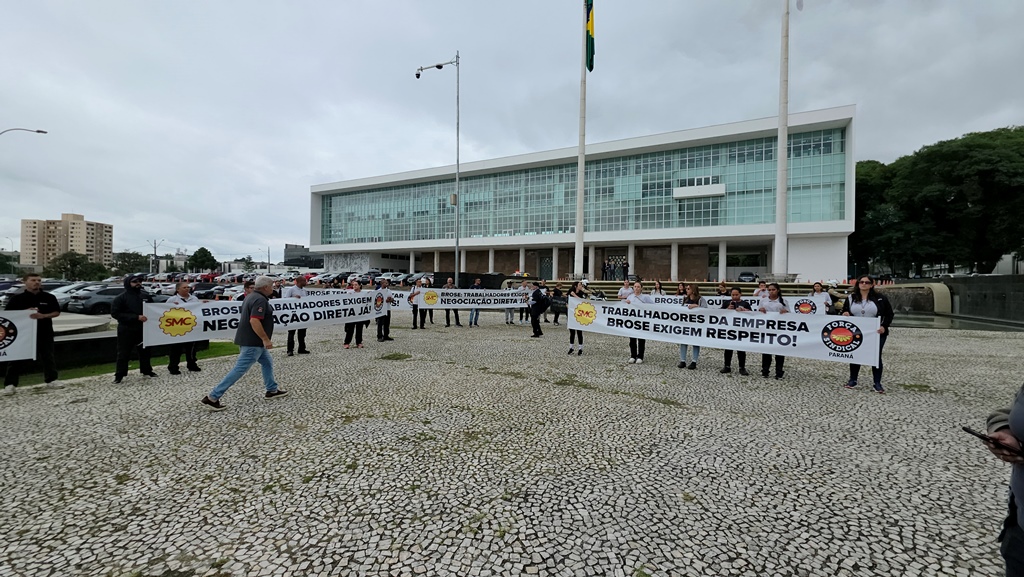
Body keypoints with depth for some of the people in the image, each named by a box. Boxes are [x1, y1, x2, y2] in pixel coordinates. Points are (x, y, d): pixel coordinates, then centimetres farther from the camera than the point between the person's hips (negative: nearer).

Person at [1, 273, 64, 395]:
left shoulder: (49, 297, 2)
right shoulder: (17, 298, -1)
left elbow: (57, 312, 3)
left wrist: (43, 315, -15)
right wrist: (25, 312, -17)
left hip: (45, 333, 1)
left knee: (48, 358, 9)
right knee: (17, 359, 1)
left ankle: (51, 380, 20)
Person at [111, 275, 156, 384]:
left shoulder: (146, 295, 7)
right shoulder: (120, 298, -7)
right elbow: (115, 313, -15)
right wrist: (136, 317, -23)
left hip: (143, 329, 4)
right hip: (126, 330, -4)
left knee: (145, 351, 14)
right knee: (123, 353, 1)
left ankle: (146, 371, 26)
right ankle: (119, 375, 10)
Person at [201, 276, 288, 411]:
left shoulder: (252, 297, 14)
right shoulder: (260, 300, -18)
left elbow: (247, 318, 22)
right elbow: (254, 321, -28)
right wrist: (265, 339, -24)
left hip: (251, 340, 11)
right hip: (252, 342, -11)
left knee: (267, 363, 20)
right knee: (240, 369, -6)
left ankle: (272, 390, 28)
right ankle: (212, 398, -2)